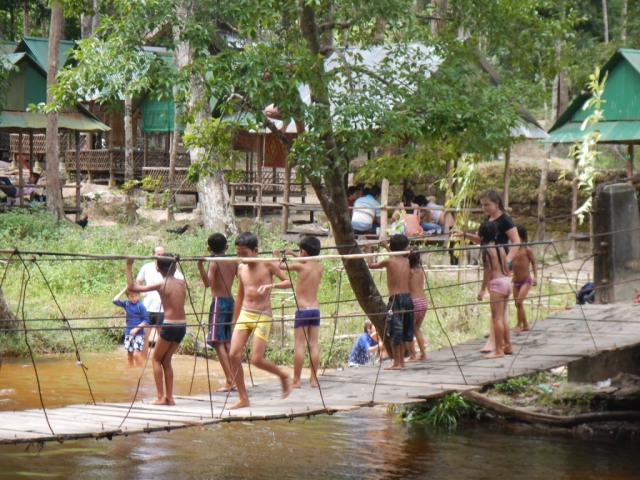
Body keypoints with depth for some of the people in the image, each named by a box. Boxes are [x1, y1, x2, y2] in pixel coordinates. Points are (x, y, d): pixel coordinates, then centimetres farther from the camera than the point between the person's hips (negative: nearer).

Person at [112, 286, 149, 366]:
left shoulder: (140, 306, -9)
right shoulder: (126, 304, 5)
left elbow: (146, 321, -9)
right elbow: (115, 301, -2)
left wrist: (136, 328, -19)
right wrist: (124, 290, -4)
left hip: (138, 334, -5)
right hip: (128, 334, 5)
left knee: (136, 354, -15)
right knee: (129, 356, 9)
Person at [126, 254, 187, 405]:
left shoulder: (161, 284, -7)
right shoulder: (182, 283, 6)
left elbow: (131, 287, -6)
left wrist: (129, 266, 0)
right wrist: (173, 262, 32)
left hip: (169, 325, -5)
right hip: (182, 326, 5)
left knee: (156, 359, 10)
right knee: (166, 360, 17)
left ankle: (161, 397, 1)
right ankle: (169, 397, 13)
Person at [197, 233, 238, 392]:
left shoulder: (214, 263, -10)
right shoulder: (233, 262, 6)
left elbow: (208, 283, -24)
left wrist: (200, 266, -34)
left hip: (218, 301, -7)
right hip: (230, 300, 7)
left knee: (218, 342, -7)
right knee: (227, 341, 16)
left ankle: (229, 380, -16)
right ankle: (233, 378, 16)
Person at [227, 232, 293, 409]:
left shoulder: (268, 265, -6)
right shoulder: (241, 269, 10)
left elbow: (289, 282, -5)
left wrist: (271, 285, -24)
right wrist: (234, 321, 21)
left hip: (262, 316, -5)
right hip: (244, 314, 5)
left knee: (257, 359, -12)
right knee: (234, 355, -8)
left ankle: (284, 376, 17)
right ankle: (243, 398, 1)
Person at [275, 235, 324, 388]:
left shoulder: (300, 266, -10)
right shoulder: (319, 268, 7)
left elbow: (281, 266, -1)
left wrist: (276, 256, 20)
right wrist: (293, 254, 36)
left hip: (303, 310, -5)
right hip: (316, 309, 6)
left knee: (299, 345, -3)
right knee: (313, 345, 7)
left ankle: (296, 380, -1)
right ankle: (314, 379, 7)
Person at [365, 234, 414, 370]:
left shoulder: (389, 261, -7)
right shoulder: (406, 261, 8)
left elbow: (371, 265, 8)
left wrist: (369, 251, 24)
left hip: (396, 298, -6)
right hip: (407, 297, 6)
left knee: (394, 332, -1)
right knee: (403, 331, 15)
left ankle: (397, 362, -1)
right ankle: (401, 360, 21)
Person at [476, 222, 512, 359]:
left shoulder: (486, 250, -10)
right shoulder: (500, 247, 12)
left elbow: (487, 271, -14)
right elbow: (506, 268, 14)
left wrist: (482, 289, -11)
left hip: (496, 282, -8)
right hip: (506, 281, 8)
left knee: (497, 318, -7)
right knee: (502, 317, 18)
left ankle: (498, 350, -7)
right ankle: (507, 346, 24)